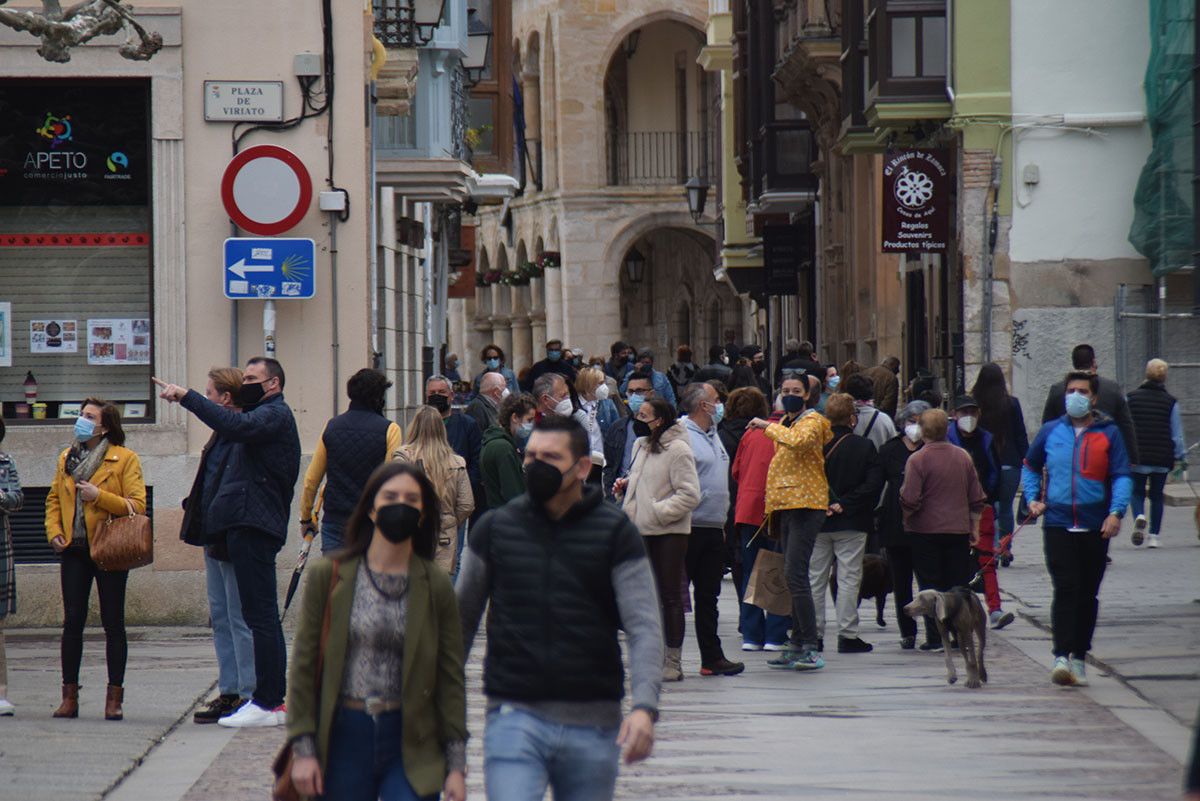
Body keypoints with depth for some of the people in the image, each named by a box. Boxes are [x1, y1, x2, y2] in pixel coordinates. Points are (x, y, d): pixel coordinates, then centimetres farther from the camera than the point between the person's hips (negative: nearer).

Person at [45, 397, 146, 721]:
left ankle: (114, 697, 5)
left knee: (113, 623, 0)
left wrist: (99, 496, -18)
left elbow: (136, 505, -8)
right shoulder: (66, 458, 15)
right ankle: (70, 695, 7)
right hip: (74, 549, 4)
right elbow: (54, 498, 18)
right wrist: (54, 532, 3)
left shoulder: (125, 459, -2)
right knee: (72, 622, 3)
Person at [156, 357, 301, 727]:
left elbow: (236, 426, -26)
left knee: (260, 615, -12)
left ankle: (268, 703, -13)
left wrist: (186, 397, -25)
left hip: (254, 526, -11)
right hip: (251, 526, 11)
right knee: (264, 616, 11)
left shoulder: (275, 414, -7)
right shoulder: (269, 415, 27)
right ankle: (273, 700, 13)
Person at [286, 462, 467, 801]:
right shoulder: (328, 577, 1)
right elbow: (303, 665, 2)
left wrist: (456, 764, 1)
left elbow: (451, 678, 5)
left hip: (410, 742, 0)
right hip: (343, 736, 0)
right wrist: (303, 749, -5)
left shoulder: (435, 587, 3)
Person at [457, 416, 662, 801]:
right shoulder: (496, 528, 5)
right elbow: (462, 618, 15)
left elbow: (645, 626, -6)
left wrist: (644, 706, -21)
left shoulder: (615, 533, 1)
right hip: (514, 717, 0)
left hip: (593, 726, 0)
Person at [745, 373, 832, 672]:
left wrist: (768, 426, -19)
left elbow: (798, 440, -30)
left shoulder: (811, 421, -7)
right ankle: (797, 646, 14)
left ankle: (811, 648, -19)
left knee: (795, 574, -17)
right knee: (794, 577, 10)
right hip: (788, 506, 10)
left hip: (806, 505, -10)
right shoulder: (786, 423, 21)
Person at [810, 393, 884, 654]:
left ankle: (814, 635, 10)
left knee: (815, 579, 9)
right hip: (852, 525, -2)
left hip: (817, 522, 2)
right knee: (848, 579, 2)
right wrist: (845, 504, -10)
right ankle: (847, 635, 0)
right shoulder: (864, 447, -6)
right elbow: (874, 483, -12)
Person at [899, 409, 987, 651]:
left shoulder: (917, 460, -11)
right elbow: (977, 498, 9)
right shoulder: (963, 457, 5)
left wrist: (906, 520, 3)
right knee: (959, 585, 9)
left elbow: (910, 501, -16)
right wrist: (974, 528, 17)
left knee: (930, 586, 1)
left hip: (926, 531, -4)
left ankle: (935, 638, -1)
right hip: (959, 530, 4)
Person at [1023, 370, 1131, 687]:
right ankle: (1062, 657, -19)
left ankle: (1078, 658, 18)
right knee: (1065, 589, -13)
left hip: (1095, 527, 1)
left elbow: (1122, 476, -2)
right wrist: (1032, 499, 8)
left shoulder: (1109, 433, 3)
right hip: (1058, 525, 0)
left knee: (1088, 595, 8)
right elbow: (1030, 467, 23)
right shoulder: (1051, 432, 8)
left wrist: (1116, 512, -17)